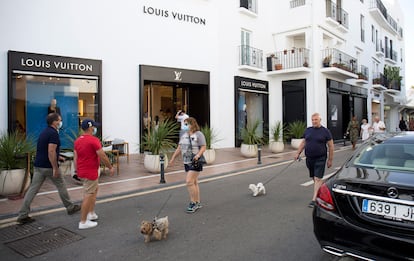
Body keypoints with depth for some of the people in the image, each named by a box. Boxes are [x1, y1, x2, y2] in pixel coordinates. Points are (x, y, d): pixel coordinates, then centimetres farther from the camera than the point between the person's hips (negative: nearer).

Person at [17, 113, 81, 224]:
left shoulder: (44, 132, 14)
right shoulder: (53, 133, -15)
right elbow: (51, 151, -24)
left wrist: (57, 157, 25)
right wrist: (55, 168, -23)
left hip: (38, 166, 8)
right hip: (49, 166, -8)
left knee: (33, 189, 6)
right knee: (61, 186, 8)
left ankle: (22, 215, 7)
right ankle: (70, 207, 22)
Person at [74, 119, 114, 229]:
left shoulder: (77, 141, 7)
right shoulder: (94, 140, -18)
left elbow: (75, 158, 11)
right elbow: (103, 156, -17)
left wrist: (77, 171, 18)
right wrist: (110, 167, -5)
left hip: (81, 172, 9)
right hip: (90, 172, -9)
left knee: (95, 189, 24)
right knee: (88, 196, -1)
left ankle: (91, 213, 29)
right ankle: (83, 222, 6)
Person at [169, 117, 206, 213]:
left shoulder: (199, 134, -8)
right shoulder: (184, 135, 12)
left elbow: (203, 147, -12)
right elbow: (179, 148, 15)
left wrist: (198, 155, -28)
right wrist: (173, 158, 14)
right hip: (187, 162, 7)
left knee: (189, 181, -14)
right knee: (194, 182, 11)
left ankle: (193, 203, -2)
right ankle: (198, 203, 19)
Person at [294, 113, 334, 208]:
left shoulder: (325, 131, -4)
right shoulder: (308, 130, 9)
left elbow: (331, 146, -1)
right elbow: (303, 143, 17)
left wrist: (330, 159, -3)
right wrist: (298, 153, 10)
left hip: (320, 158, -5)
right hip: (309, 158, 5)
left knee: (317, 179, -8)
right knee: (314, 178, 13)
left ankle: (314, 199, -9)